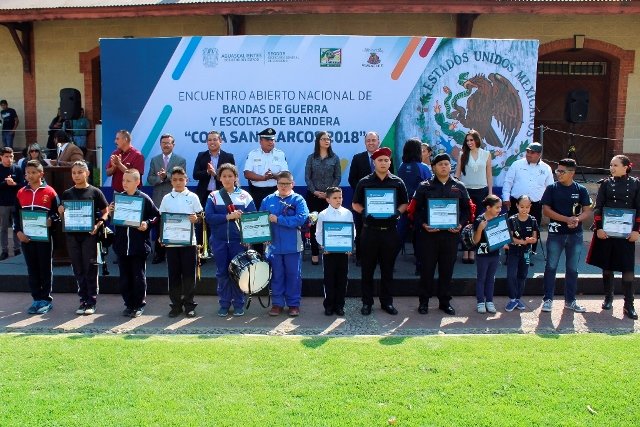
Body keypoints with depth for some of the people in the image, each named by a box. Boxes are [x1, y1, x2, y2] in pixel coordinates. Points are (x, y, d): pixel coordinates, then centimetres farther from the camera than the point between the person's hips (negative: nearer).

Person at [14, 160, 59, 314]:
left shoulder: (49, 192, -2)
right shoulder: (21, 193, 9)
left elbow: (57, 212, 0)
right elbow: (16, 214, 11)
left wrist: (51, 220, -20)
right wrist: (18, 231, -1)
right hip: (26, 237, 4)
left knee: (46, 268, 3)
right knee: (32, 269, 9)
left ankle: (46, 299, 11)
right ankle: (36, 299, 17)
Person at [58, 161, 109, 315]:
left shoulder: (95, 192, -2)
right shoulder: (67, 193, 8)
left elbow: (105, 212, 0)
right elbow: (63, 216, 13)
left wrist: (98, 225, -15)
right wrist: (61, 213, -9)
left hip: (89, 234, -3)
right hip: (72, 235, 3)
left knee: (90, 268, 1)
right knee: (78, 269, 9)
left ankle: (91, 301, 9)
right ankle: (83, 300, 17)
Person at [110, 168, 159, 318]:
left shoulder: (144, 199, -5)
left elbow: (157, 216, -2)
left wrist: (147, 224, -18)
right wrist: (110, 212, -5)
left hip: (139, 245, -4)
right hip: (122, 244, 4)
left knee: (139, 277, 4)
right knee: (125, 277, 10)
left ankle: (139, 305, 17)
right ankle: (129, 304, 22)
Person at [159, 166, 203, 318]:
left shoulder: (192, 197, 3)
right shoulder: (167, 198, 8)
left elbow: (200, 216, 4)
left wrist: (196, 219, -17)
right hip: (171, 241, 2)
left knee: (189, 274, 2)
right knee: (174, 274, 6)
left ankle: (189, 305, 12)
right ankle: (176, 305, 15)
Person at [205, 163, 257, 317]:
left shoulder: (244, 196, 4)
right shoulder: (214, 196, 5)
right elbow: (209, 217, -8)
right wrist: (228, 217, -16)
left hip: (238, 240, -1)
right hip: (219, 241, 1)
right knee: (222, 273, 6)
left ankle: (239, 305, 15)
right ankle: (224, 304, 16)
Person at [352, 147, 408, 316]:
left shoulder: (397, 182, 6)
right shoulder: (364, 182, 4)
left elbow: (405, 204, 11)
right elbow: (355, 204, 8)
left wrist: (397, 212, -8)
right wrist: (363, 212, -11)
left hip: (390, 231, 1)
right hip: (370, 230, -1)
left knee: (387, 269, 9)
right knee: (367, 268, 5)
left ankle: (387, 302, 20)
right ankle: (367, 302, 15)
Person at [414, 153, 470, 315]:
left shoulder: (459, 187, 9)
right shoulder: (425, 187, 4)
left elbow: (467, 209, 11)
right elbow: (416, 209, 2)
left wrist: (461, 224, -6)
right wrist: (423, 225, -13)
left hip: (451, 233, 2)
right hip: (429, 233, -2)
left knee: (447, 269, 9)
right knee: (427, 268, 4)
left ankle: (445, 302, 22)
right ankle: (424, 301, 16)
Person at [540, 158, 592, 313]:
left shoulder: (581, 190, 2)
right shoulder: (552, 188, -1)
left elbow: (587, 211, 2)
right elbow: (546, 210, -7)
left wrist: (577, 219, -20)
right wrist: (567, 219, -17)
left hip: (575, 234, 2)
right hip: (556, 233, -1)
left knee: (572, 268, 9)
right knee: (551, 267, 1)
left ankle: (570, 301, 21)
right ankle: (548, 299, 10)